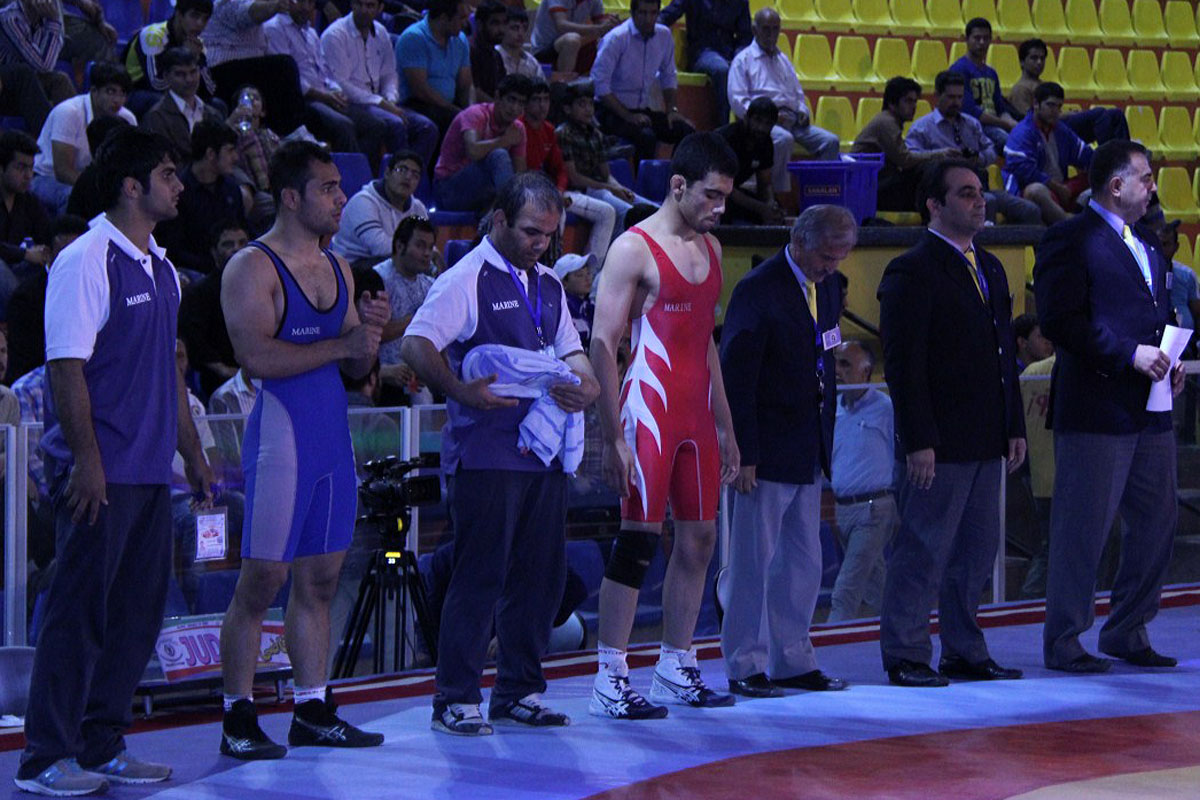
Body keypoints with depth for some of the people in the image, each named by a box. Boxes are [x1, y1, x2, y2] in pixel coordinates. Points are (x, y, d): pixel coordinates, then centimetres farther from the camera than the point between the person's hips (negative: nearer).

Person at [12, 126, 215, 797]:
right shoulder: (85, 262, -11)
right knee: (80, 610, -6)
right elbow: (67, 366, -15)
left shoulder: (161, 269, 15)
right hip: (101, 473, -8)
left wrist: (192, 451, 22)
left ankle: (103, 746, 18)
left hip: (151, 471, 8)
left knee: (140, 609, 10)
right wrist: (86, 460, -18)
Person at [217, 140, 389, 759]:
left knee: (320, 580, 11)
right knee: (260, 581, -6)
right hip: (280, 432, -8)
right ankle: (238, 719, -1)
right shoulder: (253, 267, -8)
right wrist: (341, 345, -16)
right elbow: (258, 356, -20)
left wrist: (372, 330, -2)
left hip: (332, 434, 8)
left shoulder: (337, 268, 15)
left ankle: (312, 713, 17)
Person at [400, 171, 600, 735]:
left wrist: (583, 384, -1)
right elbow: (416, 345, -15)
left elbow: (570, 350, 21)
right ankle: (456, 700, -1)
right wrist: (461, 391, -26)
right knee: (479, 576, -7)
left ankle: (519, 692, 18)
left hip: (545, 450, 7)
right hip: (486, 451, -7)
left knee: (540, 575, 8)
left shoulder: (548, 284, 19)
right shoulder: (467, 280, -5)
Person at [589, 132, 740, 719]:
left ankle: (677, 669, 18)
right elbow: (602, 345, -11)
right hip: (649, 409, -8)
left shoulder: (709, 248, 15)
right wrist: (613, 438, -17)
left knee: (699, 537, 9)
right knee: (638, 539, -8)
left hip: (696, 412, 8)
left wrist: (724, 427, 20)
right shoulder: (634, 248, -9)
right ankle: (609, 681, -5)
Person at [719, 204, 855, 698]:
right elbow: (737, 379, -15)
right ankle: (745, 667, 4)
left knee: (804, 563, 10)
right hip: (767, 453, -8)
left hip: (809, 453, 8)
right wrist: (744, 455, -18)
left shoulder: (827, 289, 11)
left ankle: (793, 662, 17)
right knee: (753, 561, -2)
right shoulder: (758, 291, -13)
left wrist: (826, 443, 12)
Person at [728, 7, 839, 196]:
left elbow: (798, 93, 31)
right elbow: (737, 101, -4)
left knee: (830, 141, -15)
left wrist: (802, 111, 7)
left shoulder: (783, 60, 28)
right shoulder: (743, 60, 6)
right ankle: (781, 195, -35)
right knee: (783, 139, -39)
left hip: (792, 120, 6)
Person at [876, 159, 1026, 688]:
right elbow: (903, 364, -13)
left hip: (986, 442, 8)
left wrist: (1014, 427, 14)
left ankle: (966, 653, 19)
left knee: (976, 554, 11)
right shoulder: (912, 271, -9)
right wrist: (918, 441, -18)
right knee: (924, 551, -3)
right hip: (940, 444, -8)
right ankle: (905, 657, 3)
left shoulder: (990, 269, 17)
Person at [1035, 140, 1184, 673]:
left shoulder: (1147, 246, 20)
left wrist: (1168, 363, 7)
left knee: (1157, 525, 11)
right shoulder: (1071, 241, -8)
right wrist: (1130, 354, -19)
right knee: (1082, 530, -3)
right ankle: (1063, 643, 5)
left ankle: (1127, 632, 22)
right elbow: (1060, 321, -17)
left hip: (1151, 411, 9)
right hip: (1096, 410, -9)